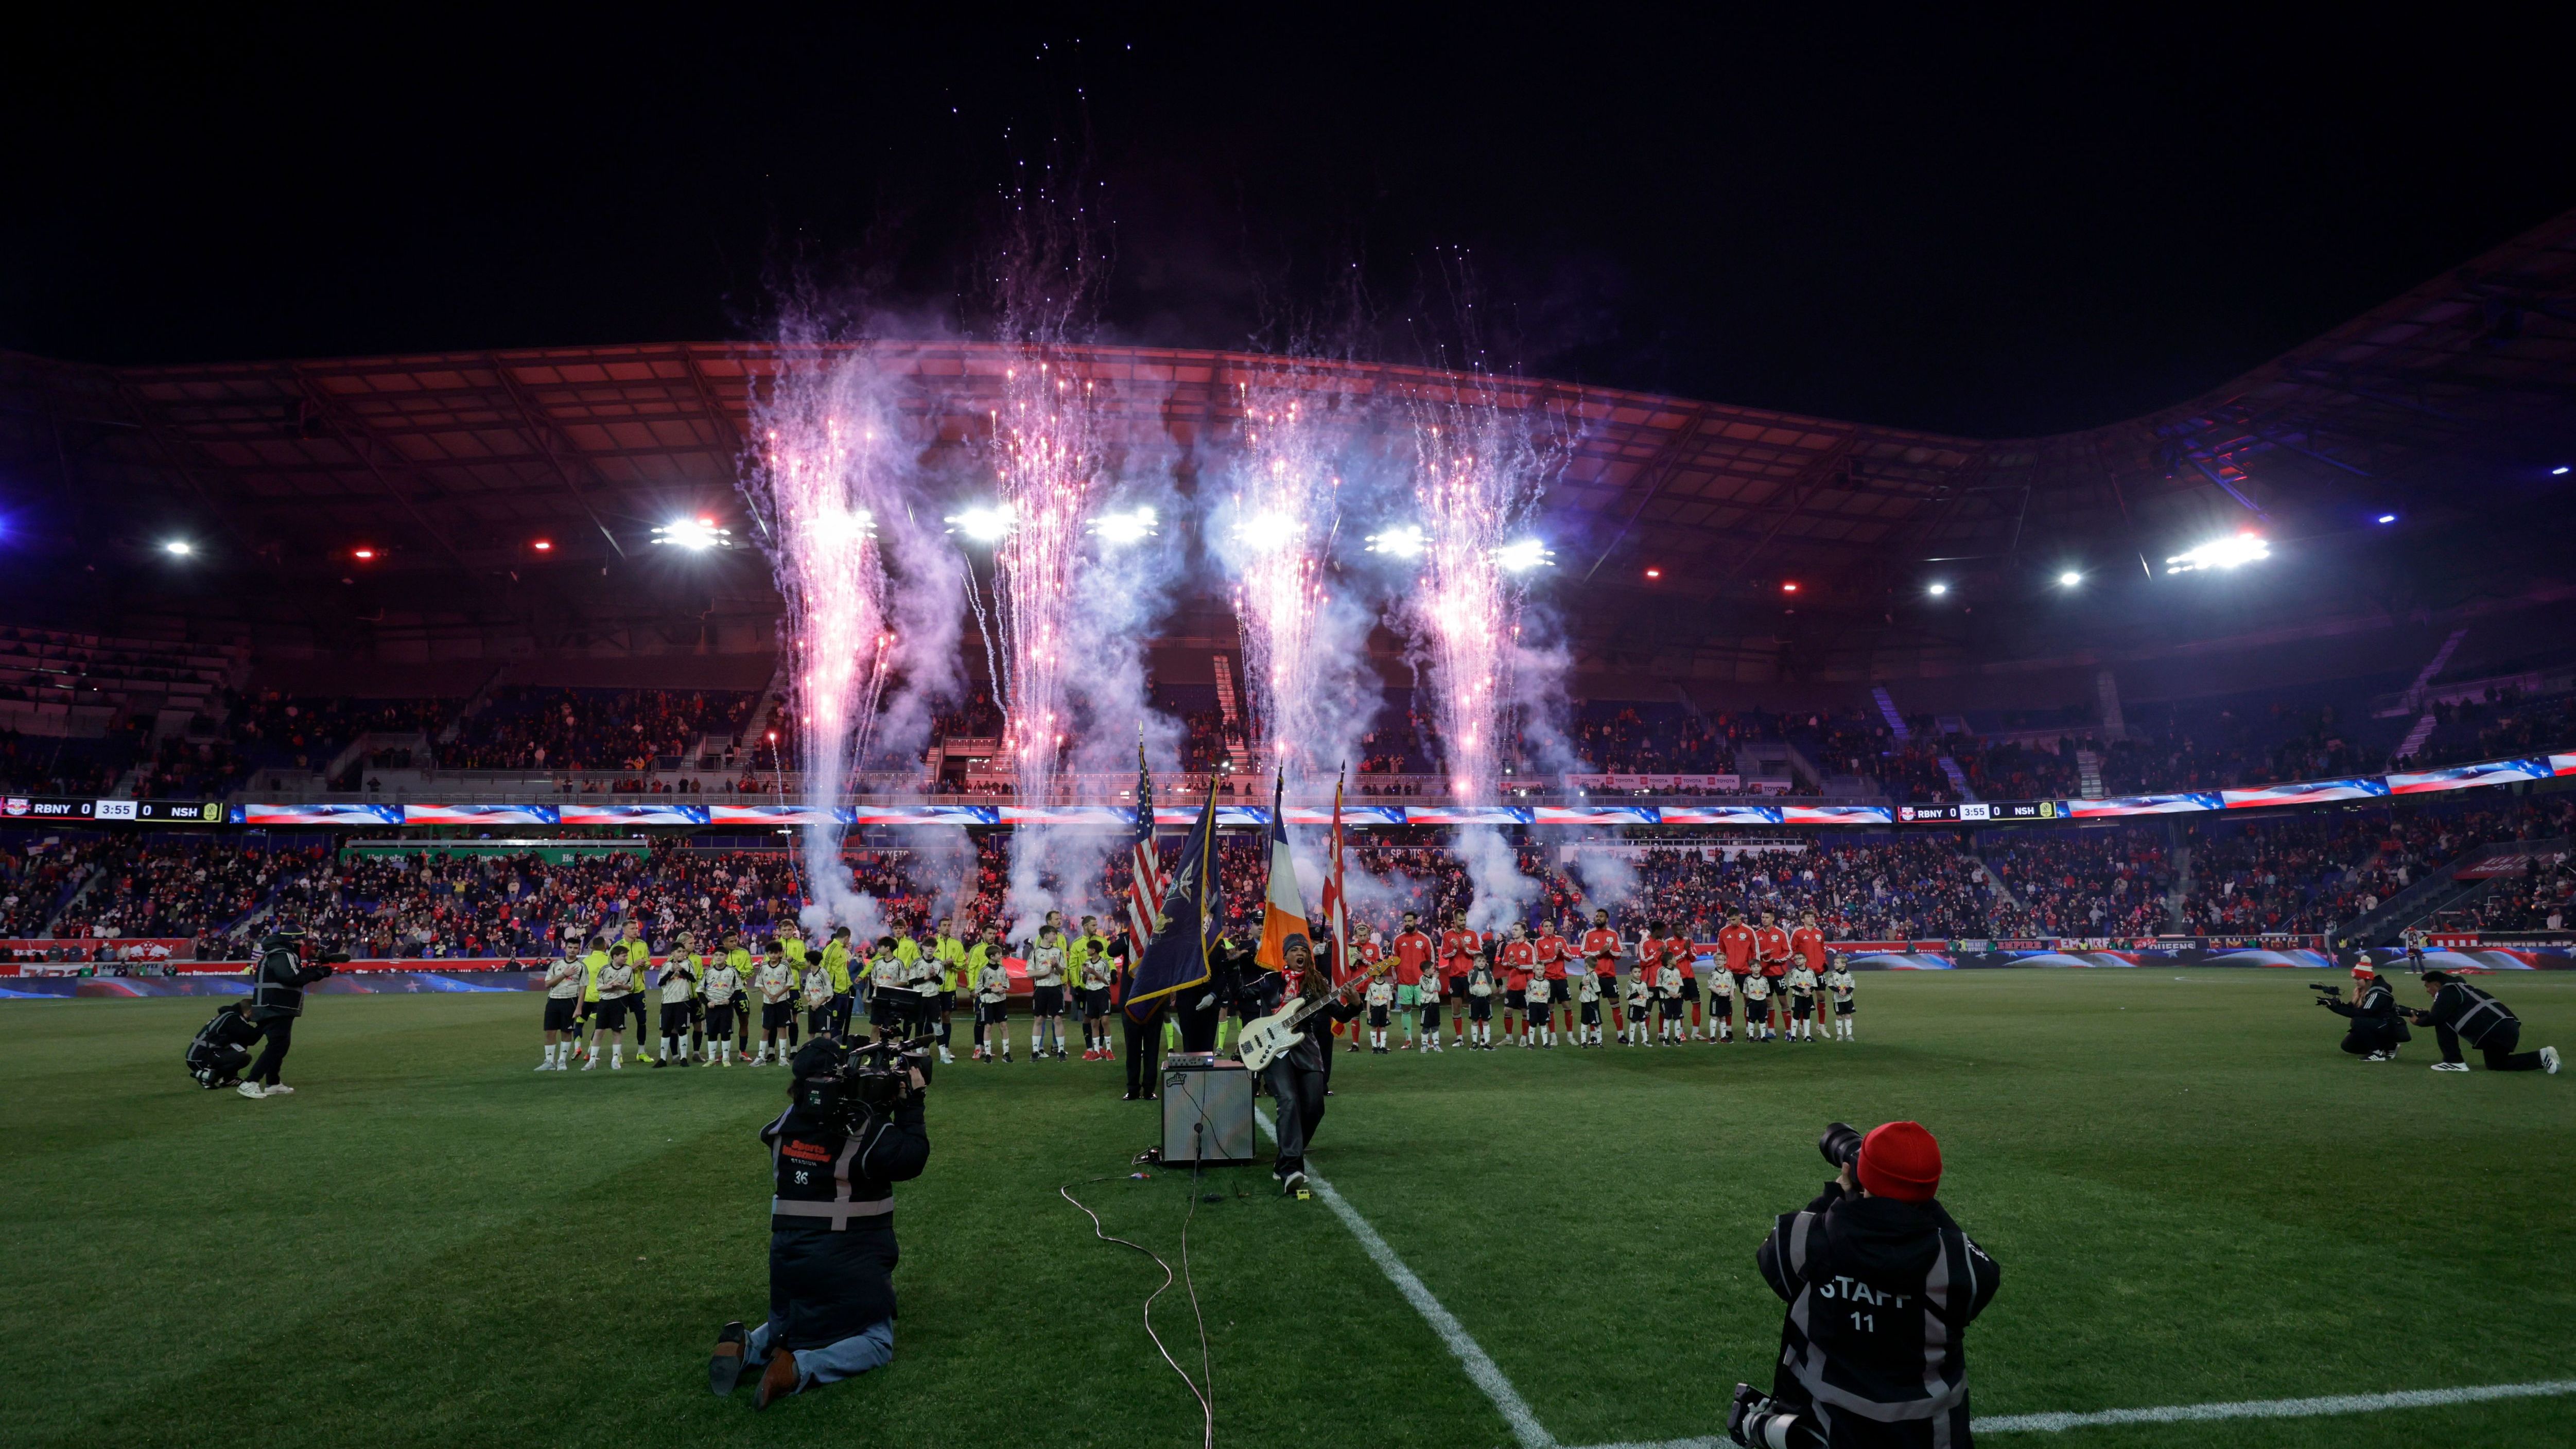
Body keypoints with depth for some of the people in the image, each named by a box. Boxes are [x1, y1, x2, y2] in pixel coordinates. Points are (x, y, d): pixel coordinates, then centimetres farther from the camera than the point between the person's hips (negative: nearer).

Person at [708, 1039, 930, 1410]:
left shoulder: (787, 1124, -1)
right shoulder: (864, 1129, -21)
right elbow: (913, 1157, -8)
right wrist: (912, 1102, -1)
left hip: (789, 1258, 6)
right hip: (850, 1265, -6)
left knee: (793, 1326, 30)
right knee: (877, 1343, 7)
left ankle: (746, 1347, -2)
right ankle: (799, 1368, -18)